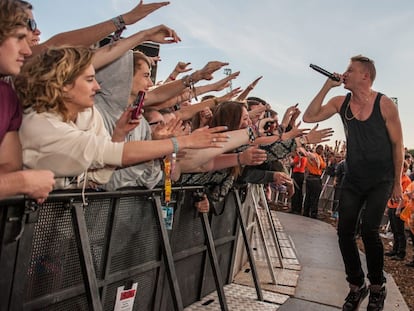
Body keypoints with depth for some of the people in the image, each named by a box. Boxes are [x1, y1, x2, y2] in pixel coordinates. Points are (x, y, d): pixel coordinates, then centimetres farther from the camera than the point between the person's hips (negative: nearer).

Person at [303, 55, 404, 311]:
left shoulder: (385, 104, -11)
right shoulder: (341, 103, 0)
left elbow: (398, 145, -6)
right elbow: (309, 117, -6)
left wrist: (397, 184, -5)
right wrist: (326, 87, -12)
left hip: (381, 180, -4)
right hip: (353, 179, 4)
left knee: (369, 230, -16)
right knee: (345, 231, 0)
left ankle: (377, 286, 10)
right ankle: (357, 286, 20)